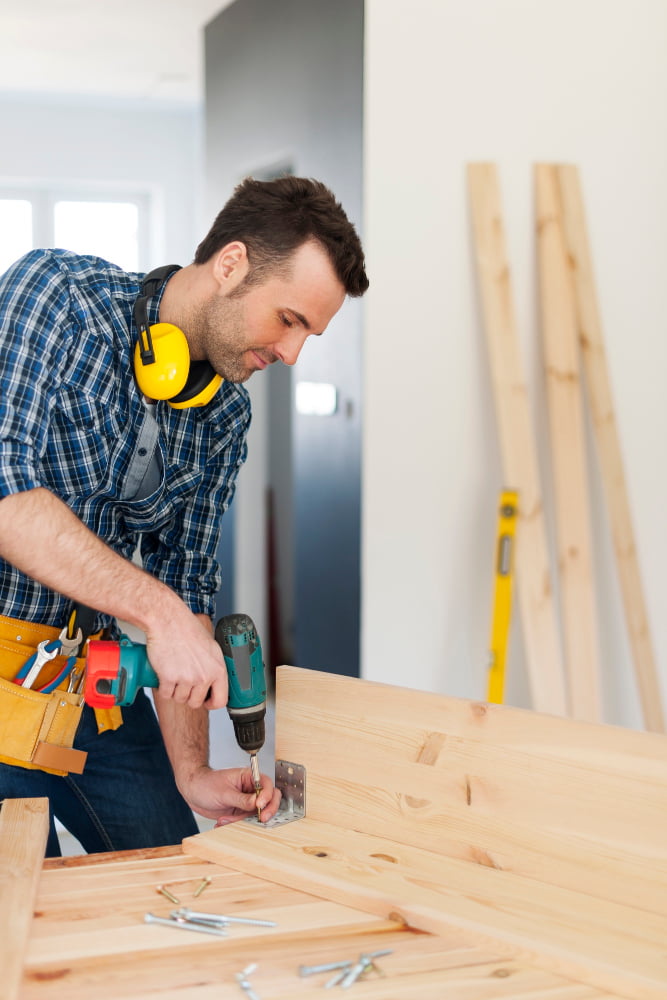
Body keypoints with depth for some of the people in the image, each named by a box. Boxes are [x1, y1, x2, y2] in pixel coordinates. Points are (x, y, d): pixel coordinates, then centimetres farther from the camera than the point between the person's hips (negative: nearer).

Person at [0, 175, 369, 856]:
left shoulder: (225, 417, 4)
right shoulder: (55, 291, -15)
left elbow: (184, 580, 6)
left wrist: (190, 771, -2)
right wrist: (158, 610, -29)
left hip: (99, 679, 6)